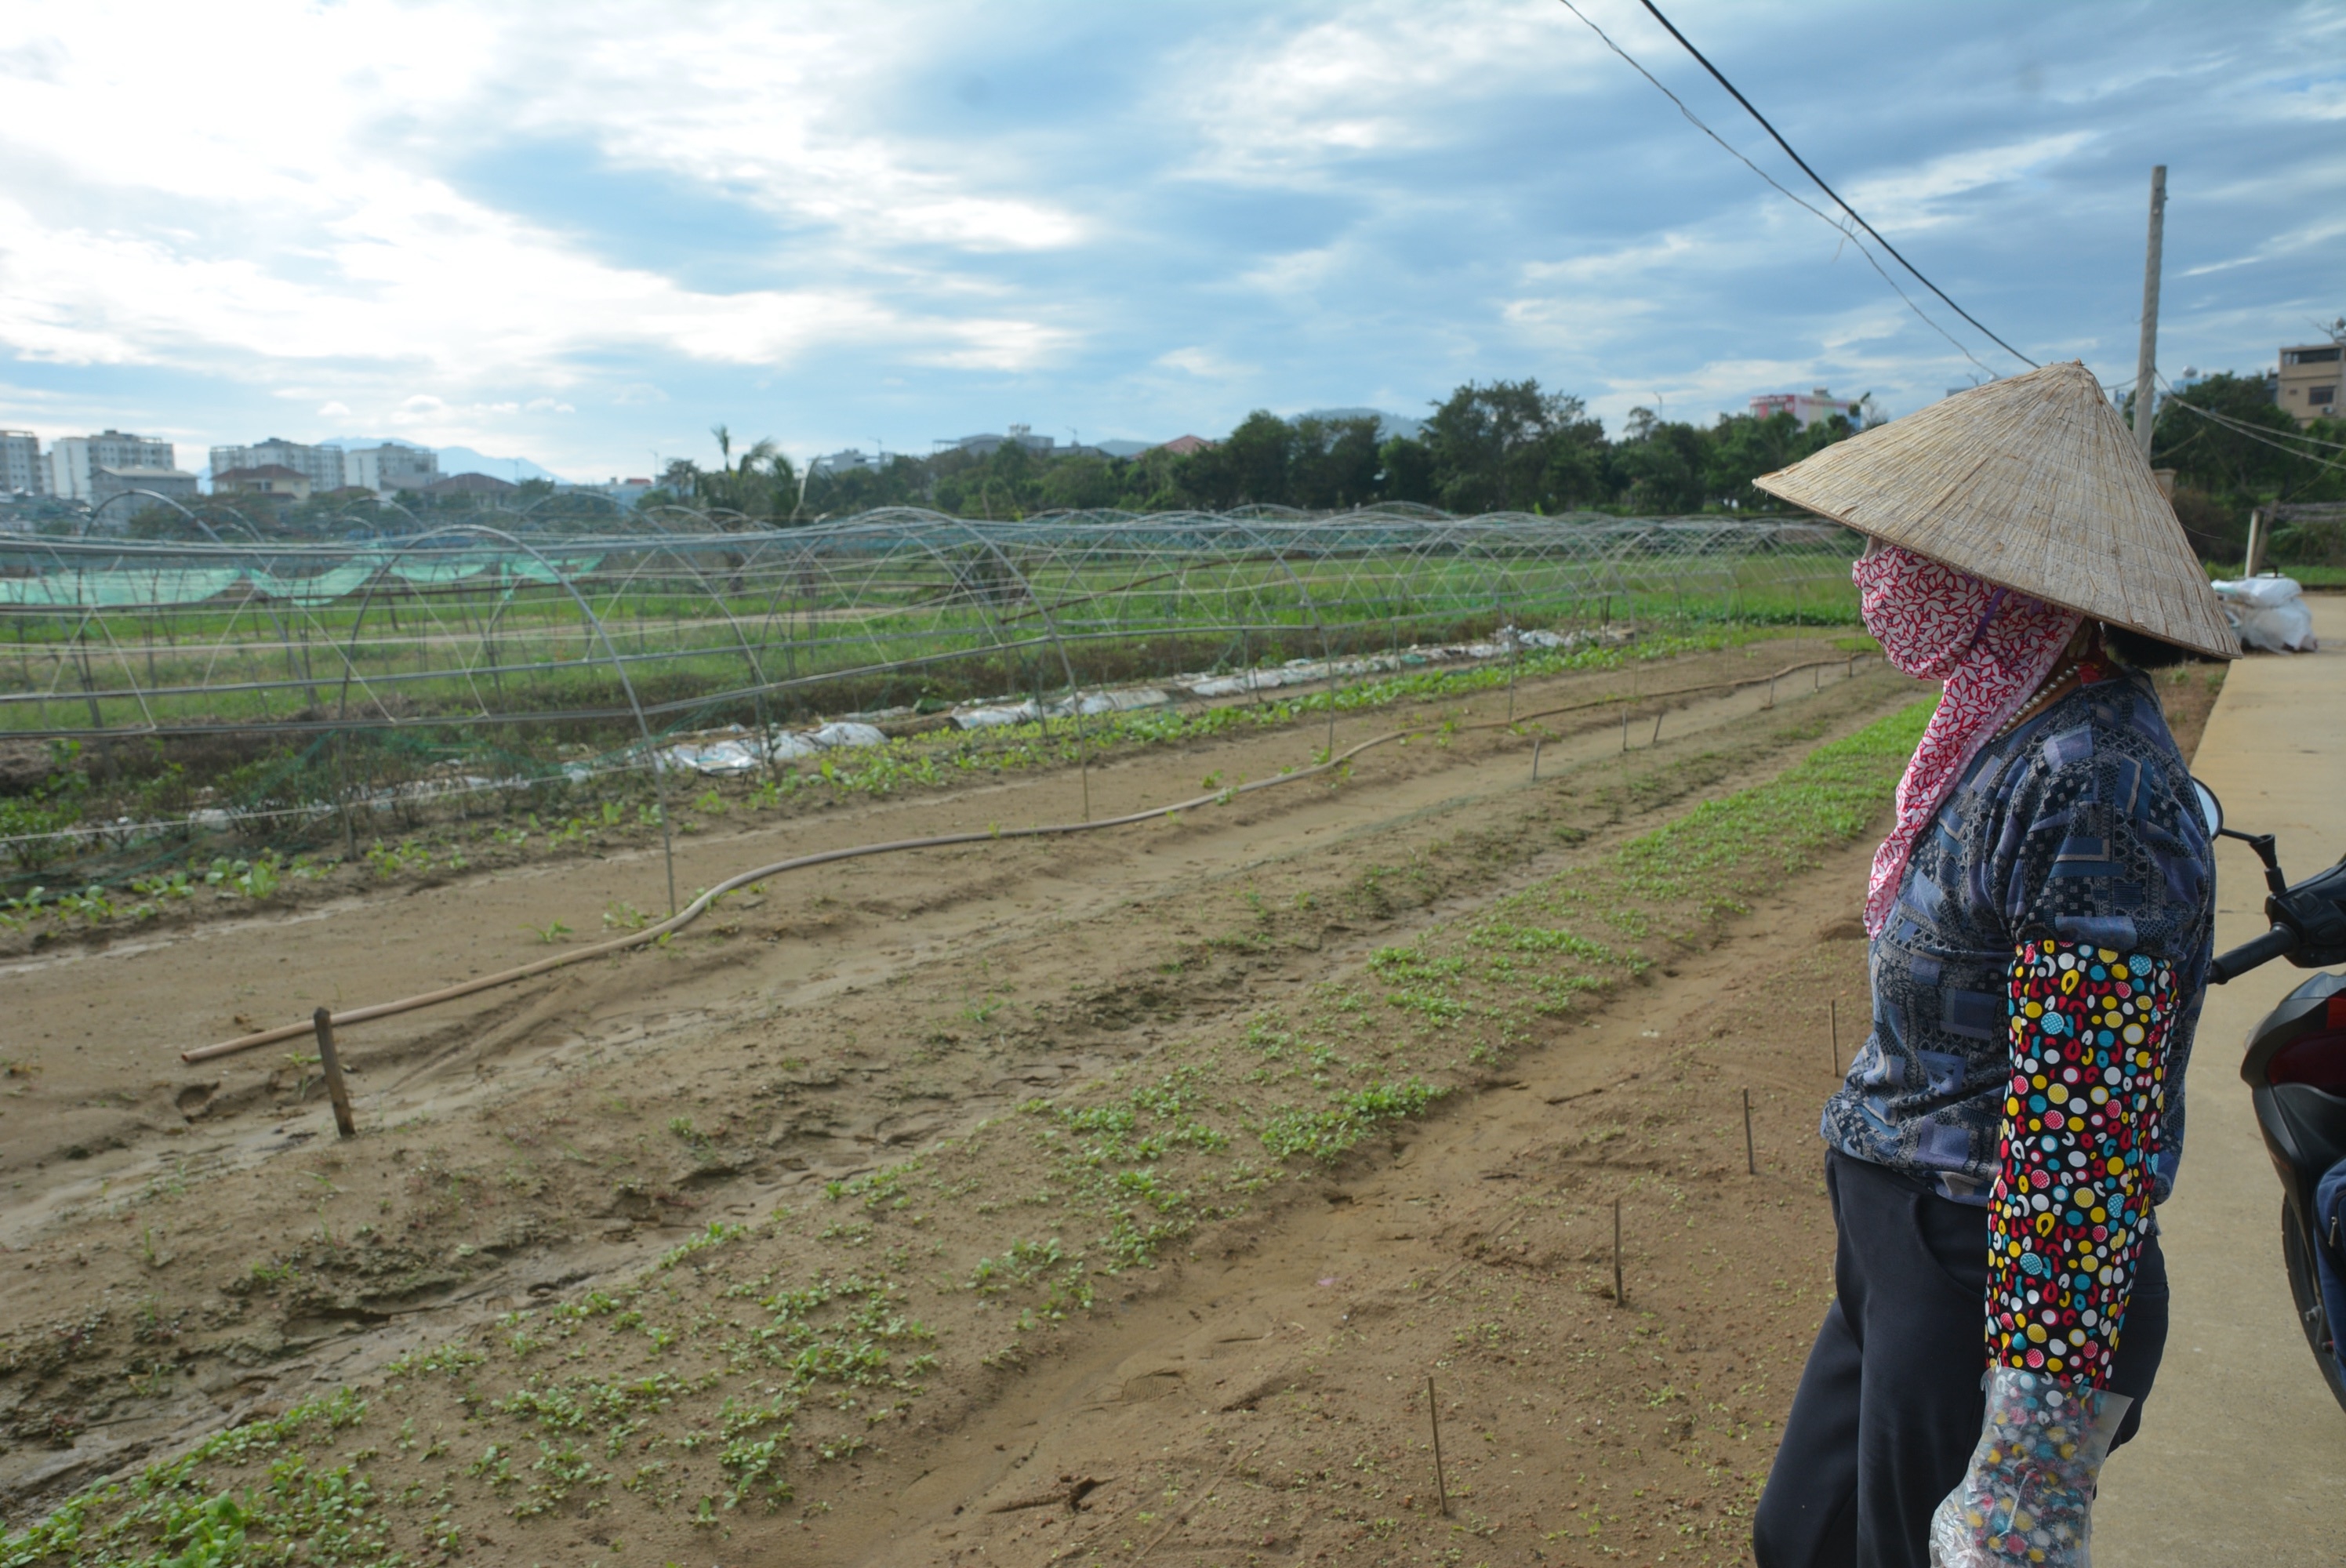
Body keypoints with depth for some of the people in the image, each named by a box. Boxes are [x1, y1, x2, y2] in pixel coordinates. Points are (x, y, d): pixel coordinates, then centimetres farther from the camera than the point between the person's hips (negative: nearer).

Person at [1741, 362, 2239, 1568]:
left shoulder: (2090, 787, -26)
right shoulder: (2016, 734, 4)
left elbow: (2087, 1139, -28)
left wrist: (2033, 1456, -24)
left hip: (1987, 1295, -9)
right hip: (1898, 1264, 9)